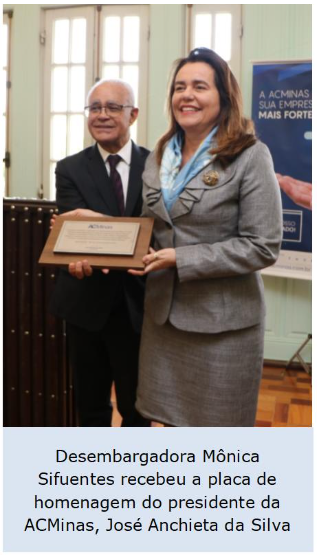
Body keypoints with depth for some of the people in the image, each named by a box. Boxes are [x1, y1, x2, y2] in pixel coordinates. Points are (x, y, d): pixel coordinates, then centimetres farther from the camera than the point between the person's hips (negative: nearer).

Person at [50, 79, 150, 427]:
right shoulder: (70, 169, 2)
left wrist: (100, 221, -23)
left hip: (138, 304, 0)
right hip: (87, 304, 1)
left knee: (137, 405, 14)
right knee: (90, 405, 16)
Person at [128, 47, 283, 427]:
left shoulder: (250, 156, -11)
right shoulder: (159, 157, 8)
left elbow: (263, 246, -16)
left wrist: (180, 260, -19)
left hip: (222, 320, -5)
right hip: (162, 312, 5)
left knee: (217, 426, 11)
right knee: (174, 420, 17)